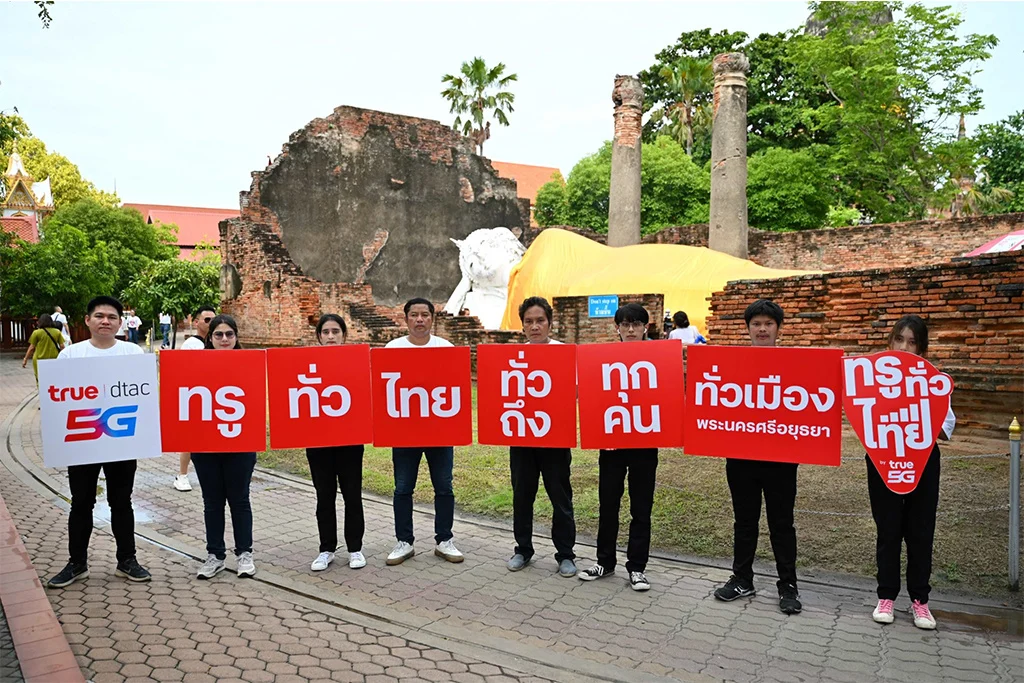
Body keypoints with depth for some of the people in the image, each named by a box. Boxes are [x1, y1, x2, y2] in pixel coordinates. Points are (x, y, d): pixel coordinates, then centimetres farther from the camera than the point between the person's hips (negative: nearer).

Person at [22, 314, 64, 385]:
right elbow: (62, 346, 2)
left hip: (40, 360, -2)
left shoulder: (37, 332, -3)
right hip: (54, 360, 2)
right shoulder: (57, 332, 2)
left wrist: (25, 359, 10)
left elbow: (31, 348, 0)